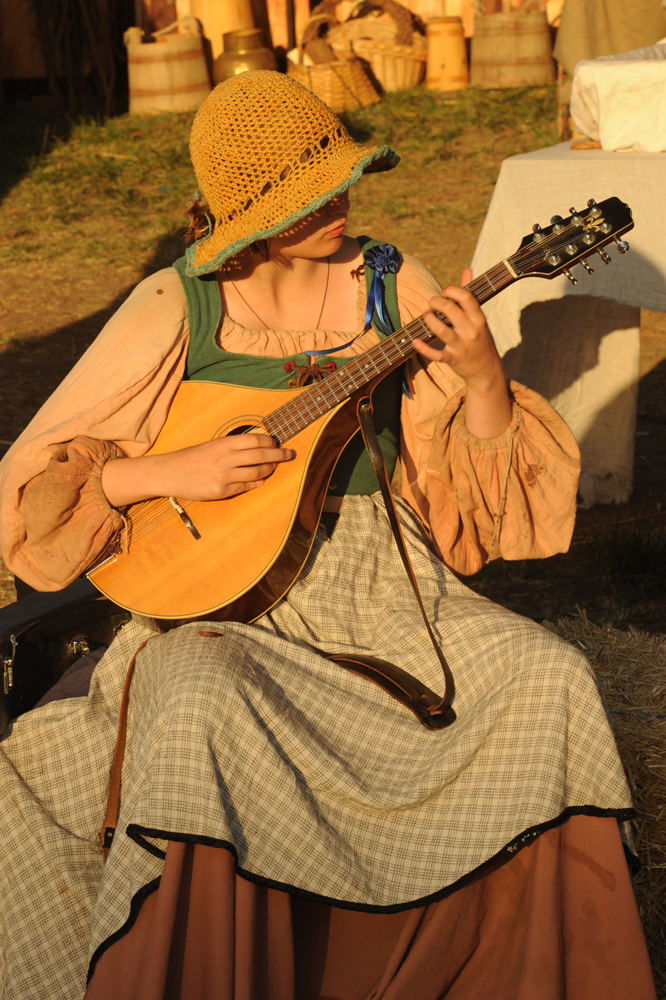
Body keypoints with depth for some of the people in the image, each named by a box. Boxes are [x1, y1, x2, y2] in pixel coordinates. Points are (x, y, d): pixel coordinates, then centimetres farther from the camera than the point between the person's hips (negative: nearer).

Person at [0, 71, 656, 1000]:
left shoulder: (391, 285, 2)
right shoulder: (176, 310, -6)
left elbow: (480, 487, 1)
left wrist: (483, 377, -18)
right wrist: (168, 474, -18)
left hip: (378, 579, 3)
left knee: (550, 677, -18)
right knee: (202, 711, -36)